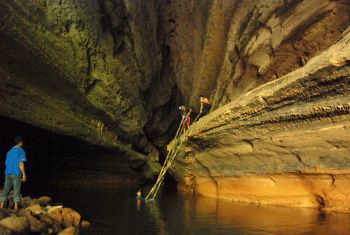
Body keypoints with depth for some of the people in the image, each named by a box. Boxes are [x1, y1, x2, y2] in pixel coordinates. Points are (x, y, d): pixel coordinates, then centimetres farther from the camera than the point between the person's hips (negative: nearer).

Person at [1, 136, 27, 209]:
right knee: (16, 191, 0)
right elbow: (21, 163, -13)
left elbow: (6, 163, 18)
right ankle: (16, 207, -1)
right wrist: (24, 174, -9)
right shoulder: (21, 151, -4)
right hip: (16, 174, -6)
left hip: (8, 173, 6)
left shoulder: (9, 151, 17)